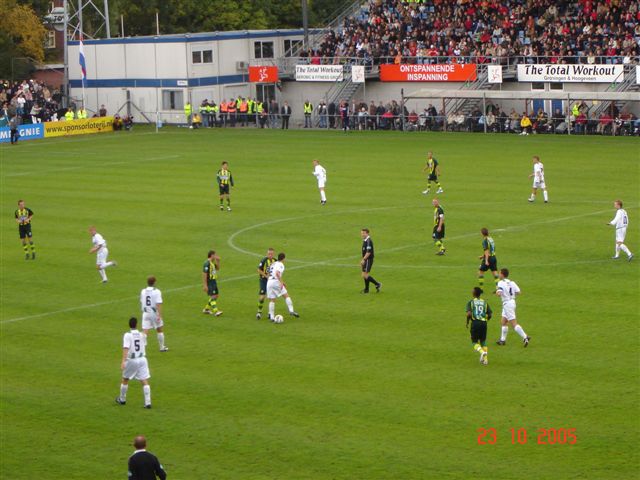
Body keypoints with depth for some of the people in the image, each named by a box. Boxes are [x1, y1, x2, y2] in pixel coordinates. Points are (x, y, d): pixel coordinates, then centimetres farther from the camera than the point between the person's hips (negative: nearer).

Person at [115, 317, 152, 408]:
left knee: (125, 380, 18)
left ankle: (122, 400, 32)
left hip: (131, 360, -3)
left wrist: (123, 361, -26)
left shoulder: (127, 335, -10)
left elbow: (126, 348, -20)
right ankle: (148, 403, -8)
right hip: (142, 359, 3)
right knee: (145, 382, 0)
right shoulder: (142, 335, 3)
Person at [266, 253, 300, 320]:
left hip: (269, 282, 7)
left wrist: (281, 282, 35)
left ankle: (271, 317, 4)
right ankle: (291, 311, -7)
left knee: (272, 300, 9)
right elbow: (277, 273, -21)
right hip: (276, 282, -7)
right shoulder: (281, 265, -2)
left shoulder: (273, 264, 22)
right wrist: (281, 282, -25)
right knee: (286, 296, 4)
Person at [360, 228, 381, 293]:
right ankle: (366, 290, 15)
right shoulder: (365, 241, 14)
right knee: (364, 275, 10)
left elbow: (368, 252, -23)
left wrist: (363, 260, -22)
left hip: (368, 260, -10)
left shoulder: (368, 241, -18)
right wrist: (363, 260, 20)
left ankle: (377, 284, -2)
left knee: (365, 275, -10)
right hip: (366, 260, 10)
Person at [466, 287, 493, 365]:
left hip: (475, 323, -3)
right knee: (483, 342, 16)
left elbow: (469, 314, -12)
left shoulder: (470, 302, 1)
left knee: (475, 342, 6)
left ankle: (482, 352, -23)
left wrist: (467, 323, 3)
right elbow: (490, 314, 4)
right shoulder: (485, 302, 10)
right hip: (483, 323, 3)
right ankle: (485, 359, 8)